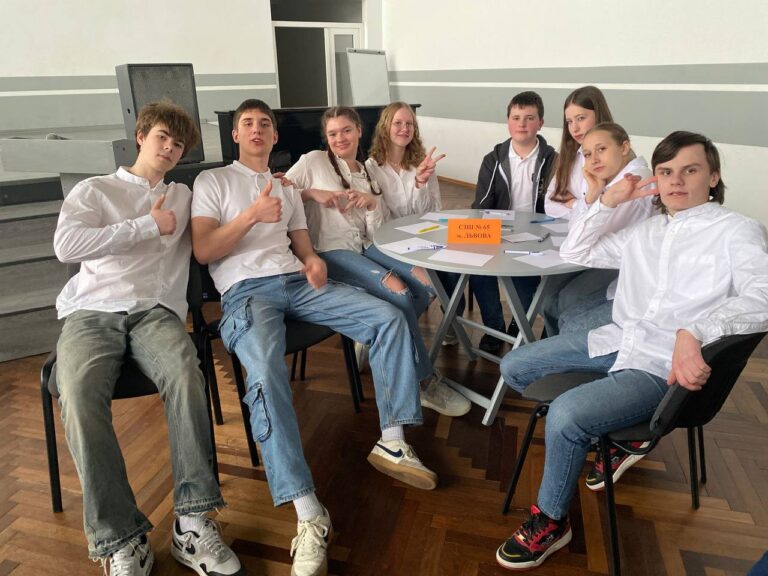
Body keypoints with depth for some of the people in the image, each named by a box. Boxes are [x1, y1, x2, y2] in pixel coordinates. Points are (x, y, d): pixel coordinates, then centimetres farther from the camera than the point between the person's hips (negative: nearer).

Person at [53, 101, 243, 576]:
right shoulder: (94, 190, 17)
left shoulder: (183, 198, 27)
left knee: (186, 376, -33)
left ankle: (193, 523, -26)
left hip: (155, 310, 1)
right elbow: (67, 245, -2)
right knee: (79, 395, -32)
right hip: (92, 312, -1)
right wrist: (149, 225, -2)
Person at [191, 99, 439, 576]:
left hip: (297, 283, 6)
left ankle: (392, 444, -8)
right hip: (246, 291, -5)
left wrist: (315, 262, -3)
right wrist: (251, 215, -15)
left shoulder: (288, 188, 27)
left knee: (390, 318, -14)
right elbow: (202, 251, -1)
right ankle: (310, 517, -35)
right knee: (267, 375, -36)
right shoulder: (212, 180, 12)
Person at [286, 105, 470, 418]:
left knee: (425, 285, -19)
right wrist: (313, 193, -12)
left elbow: (377, 229, 10)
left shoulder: (367, 174, 19)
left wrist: (372, 202, -9)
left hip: (366, 246, 6)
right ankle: (426, 382, -13)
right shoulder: (314, 161, 4)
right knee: (399, 292, -27)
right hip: (332, 251, -6)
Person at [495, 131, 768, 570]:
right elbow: (575, 254, 18)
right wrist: (608, 202, 5)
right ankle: (611, 437, 18)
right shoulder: (646, 231, 15)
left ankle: (550, 521, -1)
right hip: (616, 340, 8)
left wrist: (694, 332, -39)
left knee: (566, 414, -30)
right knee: (514, 367, 8)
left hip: (666, 366, -8)